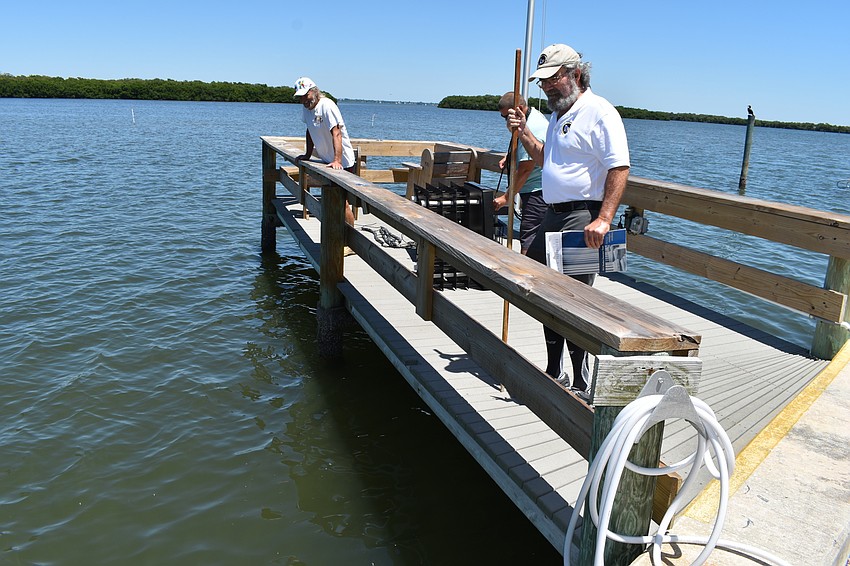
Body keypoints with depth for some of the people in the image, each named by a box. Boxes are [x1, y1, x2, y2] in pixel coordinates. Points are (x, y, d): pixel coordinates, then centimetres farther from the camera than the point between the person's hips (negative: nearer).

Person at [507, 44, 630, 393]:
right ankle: (554, 372, 28)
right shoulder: (558, 115, 18)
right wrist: (524, 133, 14)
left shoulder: (599, 112, -11)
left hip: (583, 220, -9)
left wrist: (603, 219, -27)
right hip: (553, 217, 10)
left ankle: (583, 385, 3)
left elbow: (619, 169, -18)